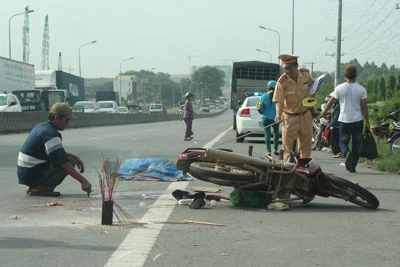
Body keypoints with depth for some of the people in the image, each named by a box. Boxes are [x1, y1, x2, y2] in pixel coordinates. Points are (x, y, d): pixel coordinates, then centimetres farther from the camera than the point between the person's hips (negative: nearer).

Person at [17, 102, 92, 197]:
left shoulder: (41, 126, 13)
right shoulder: (50, 134, -18)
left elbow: (58, 152, 25)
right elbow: (64, 163, -23)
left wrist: (74, 156, 10)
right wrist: (83, 181, -22)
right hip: (32, 175, -10)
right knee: (70, 161, -13)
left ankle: (34, 187, 10)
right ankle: (40, 188, -12)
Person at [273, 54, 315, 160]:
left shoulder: (305, 74, -7)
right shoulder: (282, 82, -20)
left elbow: (312, 84, 15)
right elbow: (279, 101, -25)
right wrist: (278, 114, -42)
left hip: (305, 115, 4)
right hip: (290, 118, -4)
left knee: (306, 144, 14)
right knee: (288, 145, -5)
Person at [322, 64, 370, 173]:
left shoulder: (339, 88, -6)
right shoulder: (361, 89, -6)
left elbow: (331, 102, 6)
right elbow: (364, 107, -4)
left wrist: (324, 111, 25)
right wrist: (367, 122, 4)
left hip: (344, 120, 0)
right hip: (358, 120, 1)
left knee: (343, 142, 13)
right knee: (356, 144, 12)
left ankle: (347, 153, -20)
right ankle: (352, 166, 12)